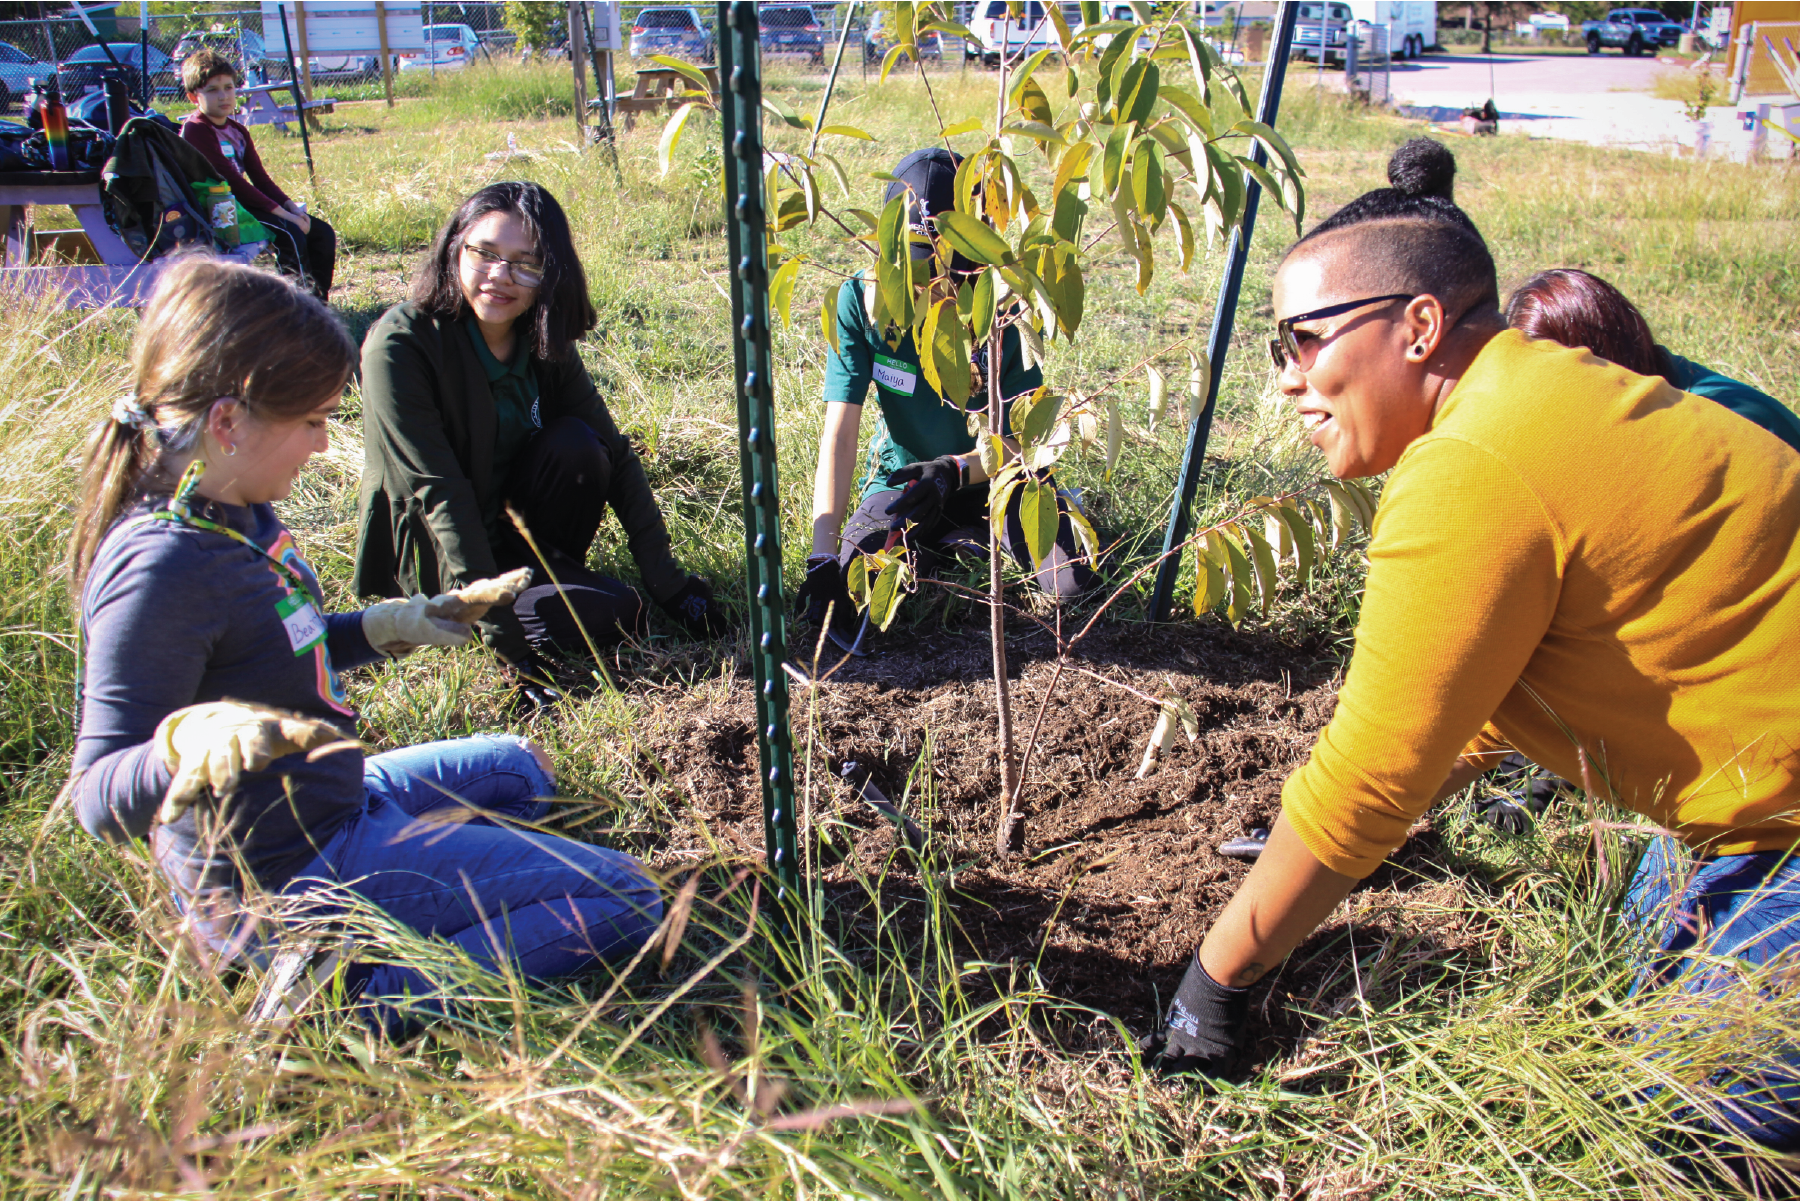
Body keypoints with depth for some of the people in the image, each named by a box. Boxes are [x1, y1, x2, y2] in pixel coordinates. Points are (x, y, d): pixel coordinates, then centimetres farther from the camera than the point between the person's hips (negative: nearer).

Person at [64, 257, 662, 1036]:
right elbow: (99, 799, -28)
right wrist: (185, 747, -49)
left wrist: (378, 628, 13)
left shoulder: (234, 516, 2)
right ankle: (366, 1004, -14)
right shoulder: (161, 567, -28)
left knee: (517, 771, 33)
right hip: (287, 882, -10)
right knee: (623, 898, -12)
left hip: (325, 806, 10)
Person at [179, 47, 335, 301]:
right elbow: (231, 180, -20)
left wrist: (291, 206, -7)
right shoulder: (195, 130, -13)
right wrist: (279, 211, -22)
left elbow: (259, 176, 10)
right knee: (290, 234, -30)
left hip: (246, 202, 9)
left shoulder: (237, 130, 15)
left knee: (322, 232, 0)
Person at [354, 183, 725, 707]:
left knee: (575, 445, -25)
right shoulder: (400, 345, -23)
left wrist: (670, 582, -12)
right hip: (433, 555, -5)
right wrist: (503, 633, -33)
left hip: (513, 524, 5)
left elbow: (614, 453, -7)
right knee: (616, 613, -24)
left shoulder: (543, 343, -6)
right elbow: (438, 491, -28)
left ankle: (551, 574, -4)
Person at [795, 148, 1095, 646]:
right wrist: (822, 558, -33)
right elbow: (839, 435, -23)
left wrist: (956, 471, -39)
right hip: (905, 473, 0)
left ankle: (971, 534, 10)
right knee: (856, 590, -25)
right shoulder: (862, 301, -20)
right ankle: (944, 540, 7)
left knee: (1070, 581, -21)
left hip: (993, 472, 0)